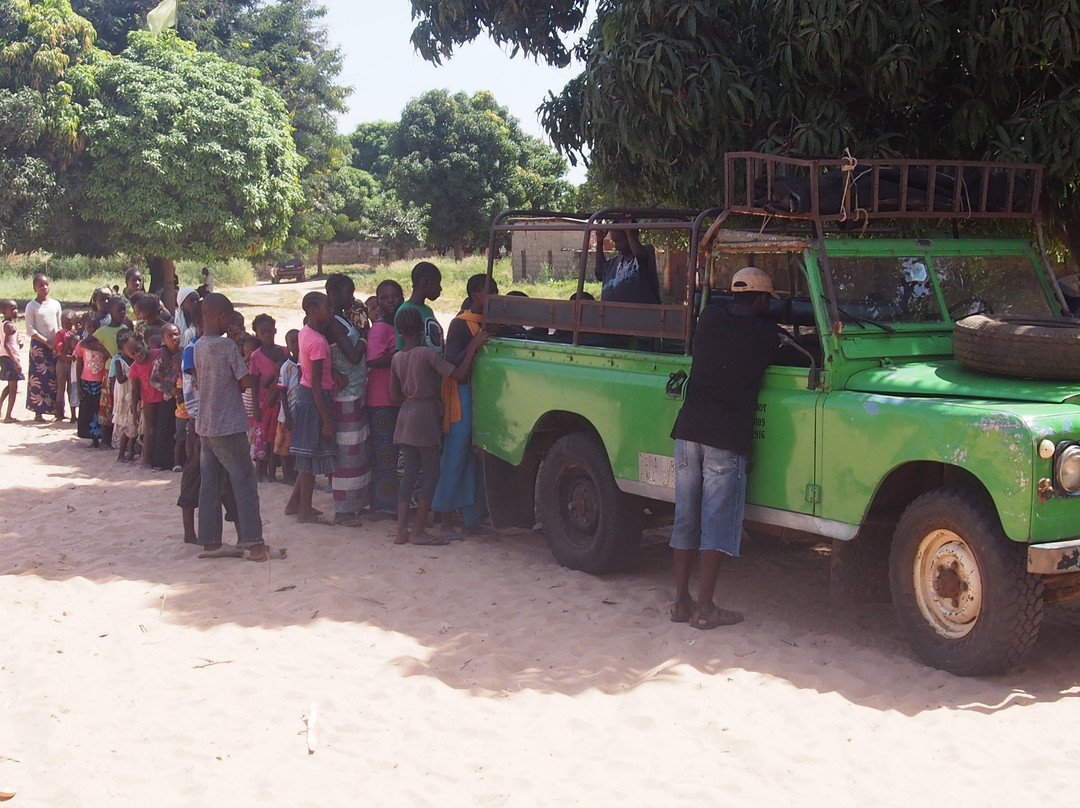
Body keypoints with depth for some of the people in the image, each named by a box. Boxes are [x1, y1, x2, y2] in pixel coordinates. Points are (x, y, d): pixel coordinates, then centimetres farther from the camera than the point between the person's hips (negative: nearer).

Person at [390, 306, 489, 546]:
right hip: (425, 418, -7)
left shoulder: (397, 358, 8)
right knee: (432, 474, 1)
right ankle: (418, 531, 0)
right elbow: (458, 374, -19)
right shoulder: (427, 354, -12)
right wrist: (473, 346, -16)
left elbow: (394, 396, 10)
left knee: (409, 473, 10)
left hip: (405, 417, 7)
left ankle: (402, 530, 6)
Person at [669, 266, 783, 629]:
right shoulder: (765, 333, -3)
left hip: (689, 429, 5)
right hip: (727, 437, -4)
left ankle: (681, 601, 18)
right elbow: (776, 357, 14)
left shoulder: (709, 317, 7)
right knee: (716, 523, 1)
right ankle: (705, 609, 3)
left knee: (686, 517, 12)